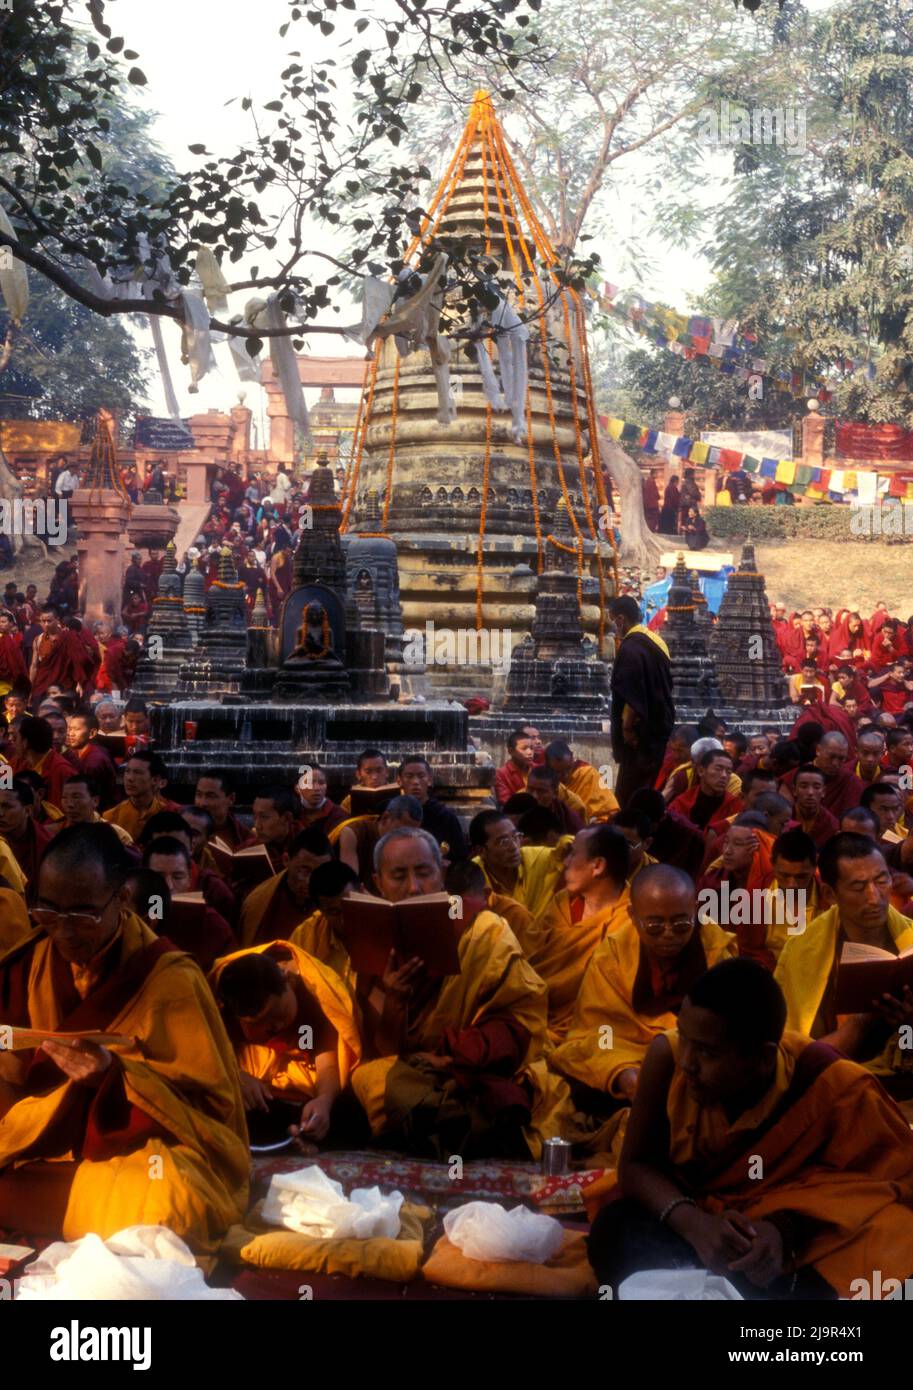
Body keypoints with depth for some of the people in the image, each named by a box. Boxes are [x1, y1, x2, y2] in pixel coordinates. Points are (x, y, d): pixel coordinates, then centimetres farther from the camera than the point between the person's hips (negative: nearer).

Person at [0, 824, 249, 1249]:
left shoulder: (169, 978, -10)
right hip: (42, 1148, 4)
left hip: (144, 1148, -3)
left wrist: (114, 1075, -22)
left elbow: (209, 1102, -8)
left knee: (161, 1206, -36)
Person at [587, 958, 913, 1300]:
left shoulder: (833, 1091, -26)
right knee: (615, 1233, -30)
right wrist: (693, 1223, -34)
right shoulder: (668, 1055, -22)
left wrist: (785, 1230, -34)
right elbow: (635, 1164, -13)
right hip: (690, 1221, 2)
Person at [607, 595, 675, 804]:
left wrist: (627, 727, -17)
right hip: (660, 726, 10)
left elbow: (632, 695, -22)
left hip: (641, 732, -10)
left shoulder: (630, 647, -17)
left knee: (627, 796, -7)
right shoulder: (656, 641, 11)